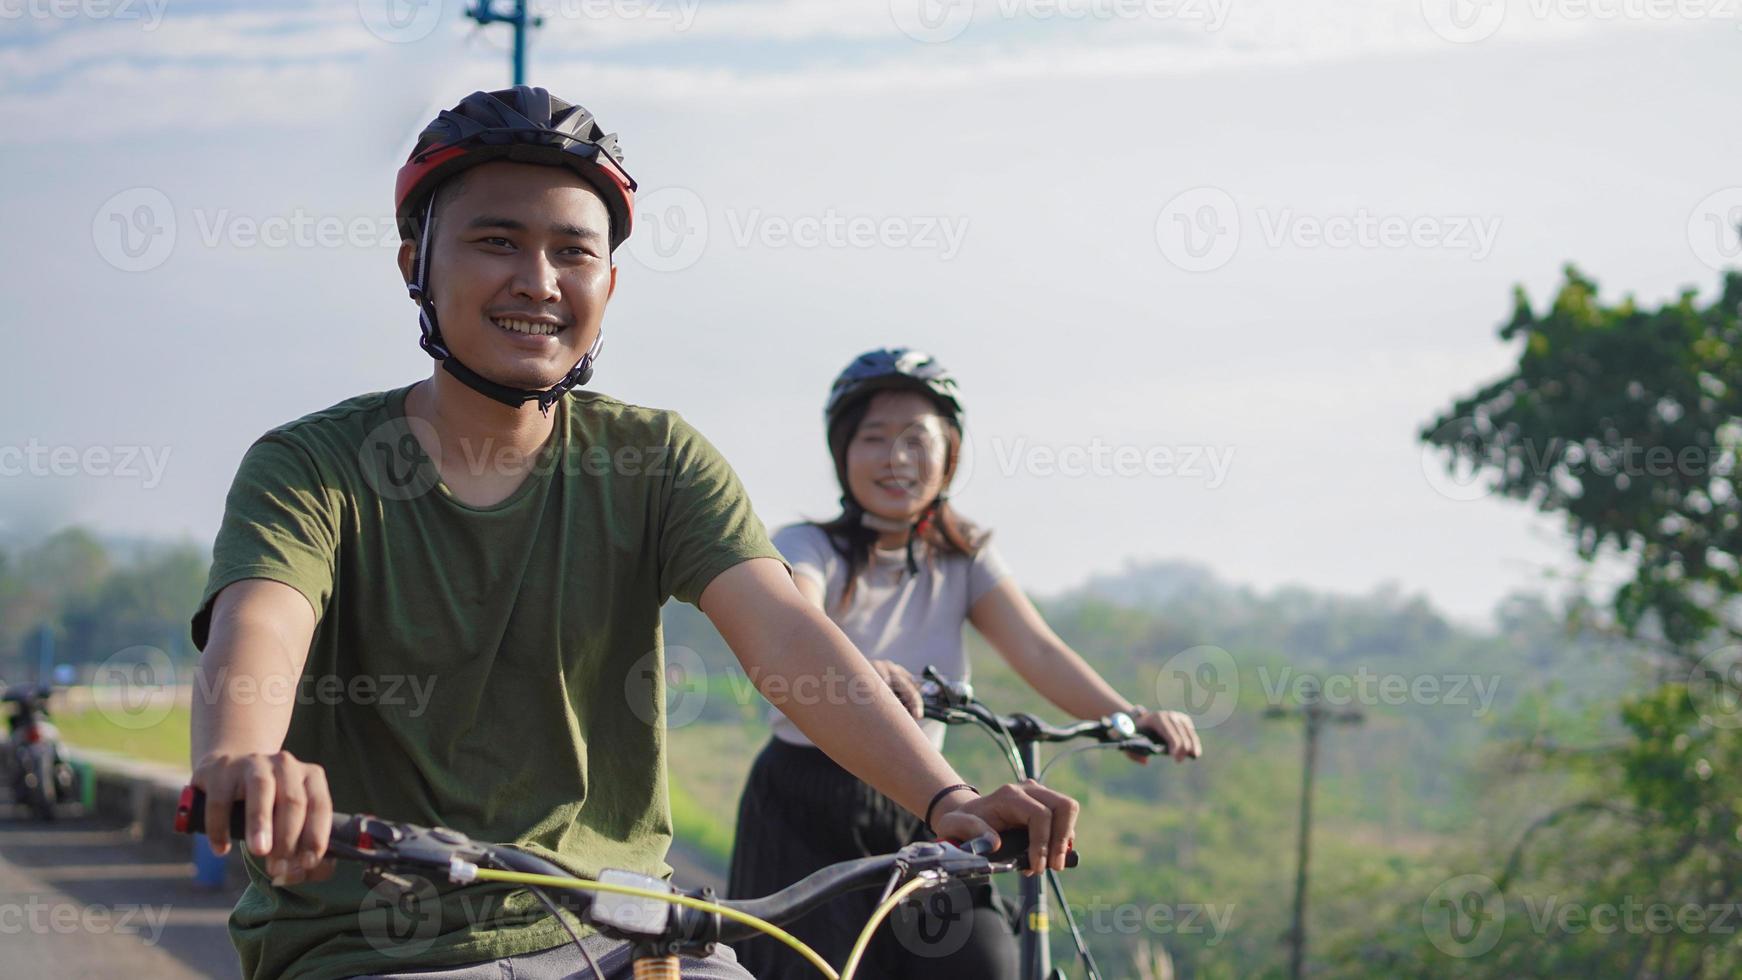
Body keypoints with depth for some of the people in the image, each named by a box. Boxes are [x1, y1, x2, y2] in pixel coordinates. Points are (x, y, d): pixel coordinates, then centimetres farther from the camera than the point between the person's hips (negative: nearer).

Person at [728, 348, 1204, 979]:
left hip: (918, 814, 3)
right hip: (805, 814, -3)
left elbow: (1036, 649, -10)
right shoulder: (809, 548, -8)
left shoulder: (964, 560, 5)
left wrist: (1127, 715, -29)